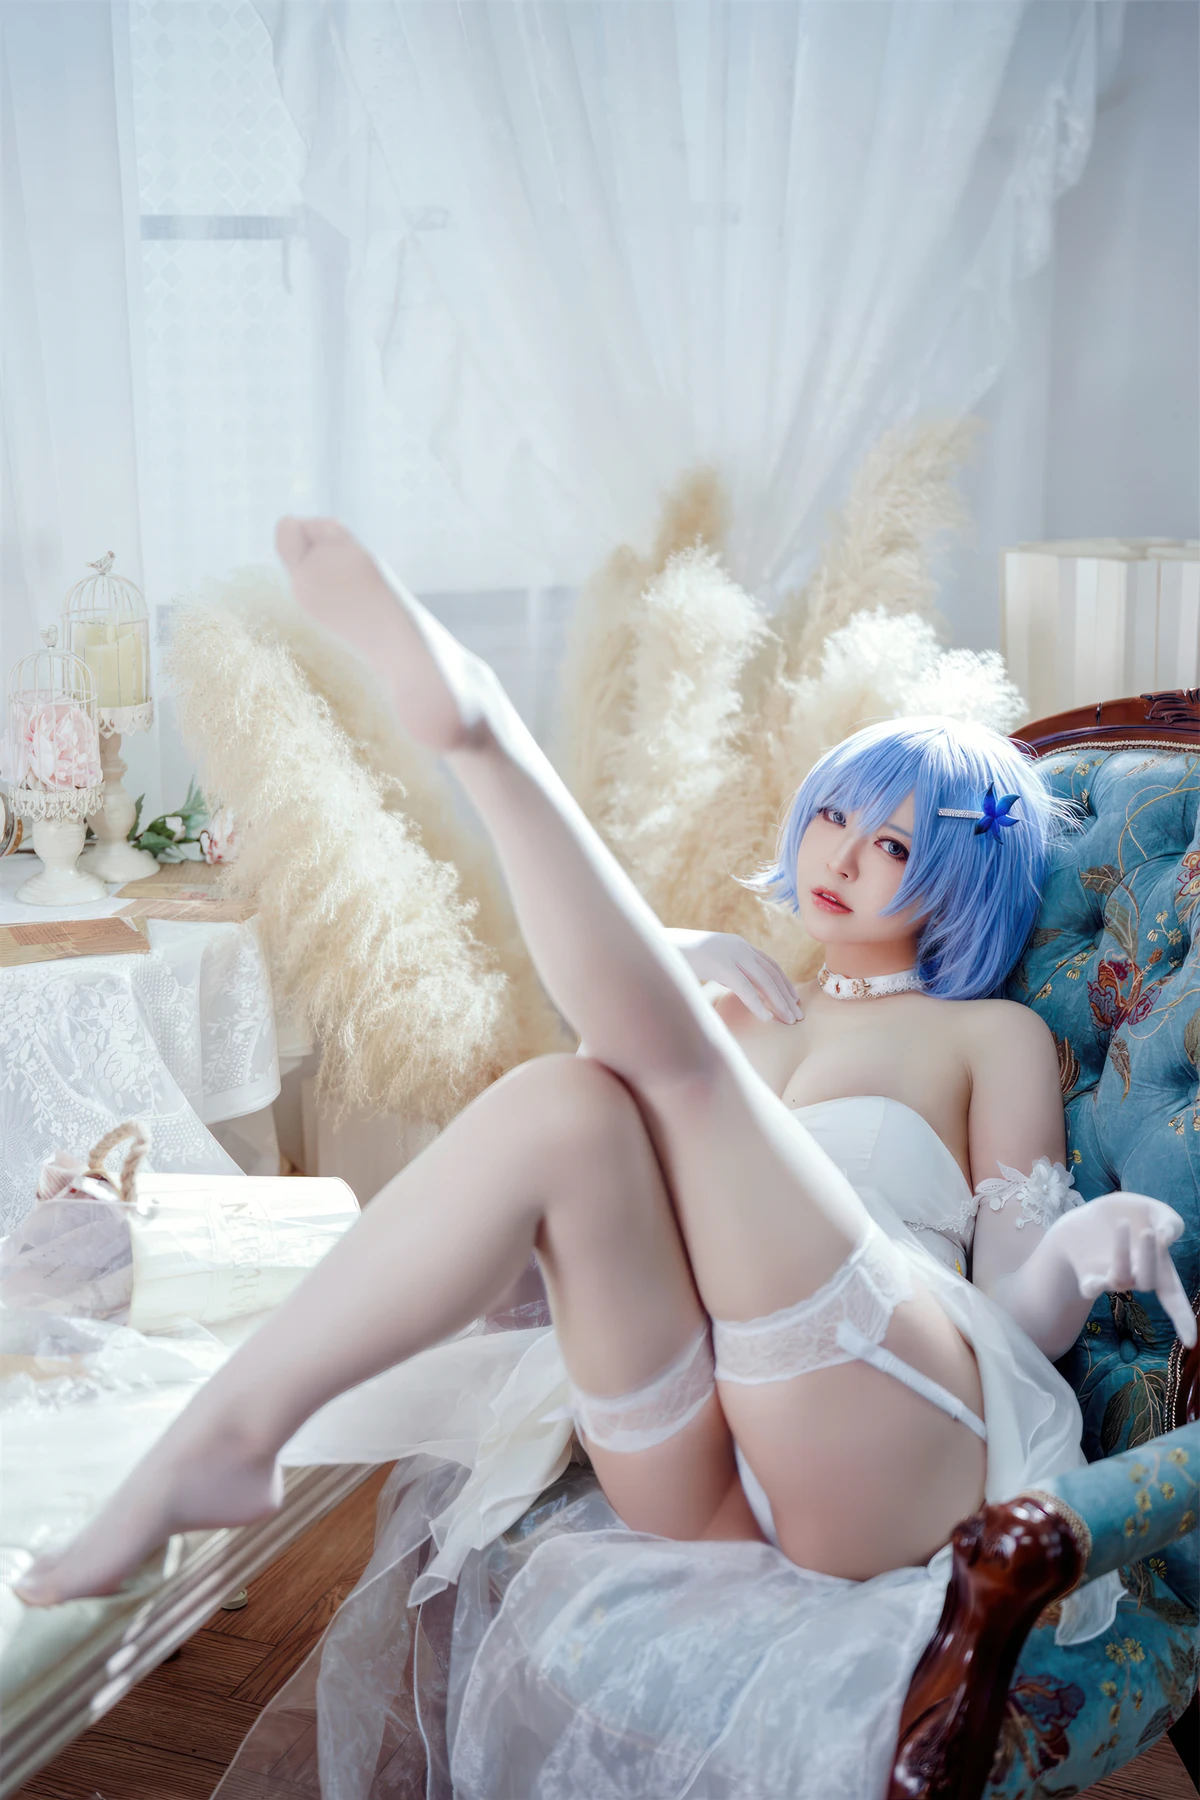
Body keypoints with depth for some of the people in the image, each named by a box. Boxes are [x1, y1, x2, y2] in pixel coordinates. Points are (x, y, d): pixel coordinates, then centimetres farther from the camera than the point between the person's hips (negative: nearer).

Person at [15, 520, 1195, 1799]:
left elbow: (1015, 1306, 8)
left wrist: (1087, 1252, -13)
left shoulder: (994, 1036, 17)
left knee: (669, 1049, -21)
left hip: (882, 1451, -3)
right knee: (565, 1103, -27)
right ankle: (227, 1434, -31)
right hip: (686, 1480, 3)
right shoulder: (736, 1010, 28)